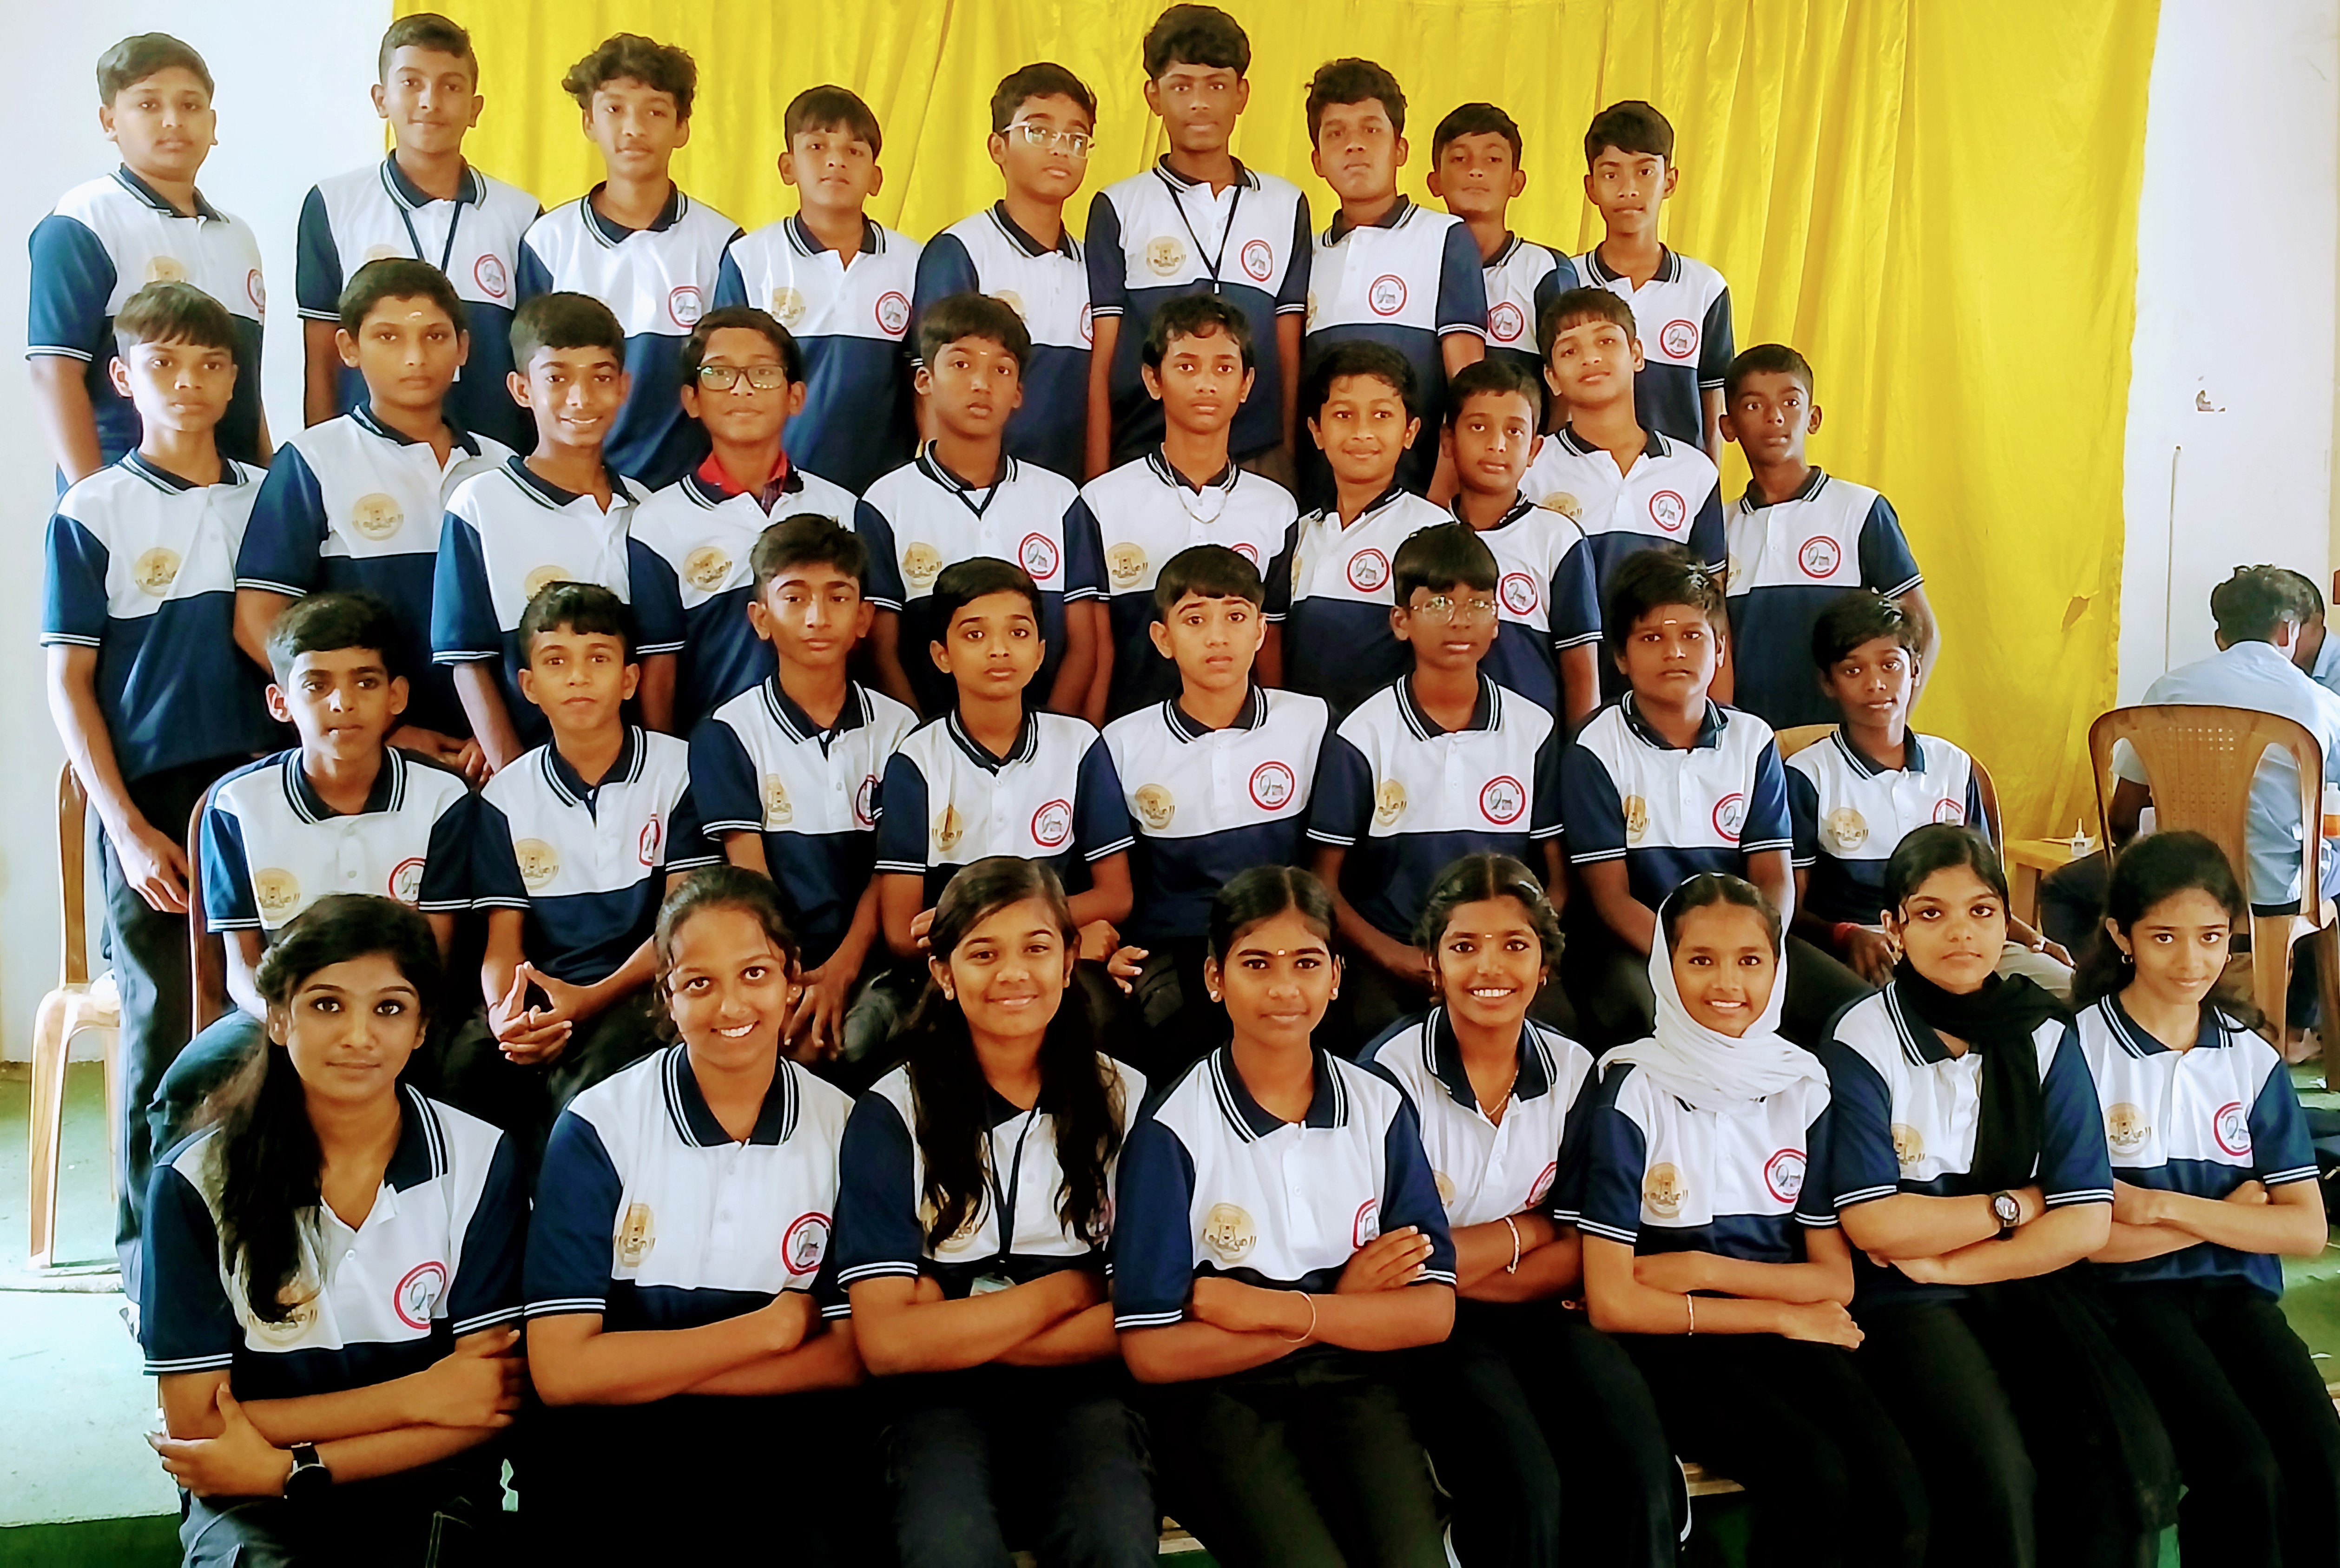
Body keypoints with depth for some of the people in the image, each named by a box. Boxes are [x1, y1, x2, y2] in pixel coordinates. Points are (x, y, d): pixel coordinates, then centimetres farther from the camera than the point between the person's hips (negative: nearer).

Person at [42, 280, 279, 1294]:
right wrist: (127, 827, -9)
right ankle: (154, 1265, 13)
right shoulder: (92, 513, -1)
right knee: (169, 1034, 0)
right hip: (152, 805, -3)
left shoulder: (271, 500, 9)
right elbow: (68, 683, -2)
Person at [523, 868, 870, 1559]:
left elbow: (851, 1357, -2)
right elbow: (560, 1370, -12)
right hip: (621, 1452, -1)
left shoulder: (845, 1129, 1)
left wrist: (643, 1370, -10)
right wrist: (771, 1329, -9)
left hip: (787, 1439, 1)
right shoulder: (597, 1127, -6)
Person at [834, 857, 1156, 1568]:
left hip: (1080, 1387, 1)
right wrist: (1066, 1292, -5)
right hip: (944, 1400, 0)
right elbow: (886, 1341, -9)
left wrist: (954, 1326, -8)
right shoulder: (892, 1114, -1)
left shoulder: (1127, 1101, 4)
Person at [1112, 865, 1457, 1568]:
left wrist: (1280, 1309, -14)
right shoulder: (1173, 1128, -7)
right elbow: (1153, 1352, -10)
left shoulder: (1381, 1108, 4)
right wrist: (1342, 1300, -7)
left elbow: (1433, 1312, 0)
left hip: (1354, 1382, 3)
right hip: (1219, 1397, -2)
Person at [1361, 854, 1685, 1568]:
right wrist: (1524, 1230, -2)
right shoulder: (1391, 1071, -9)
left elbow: (1575, 1256, 2)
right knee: (1528, 1488, -29)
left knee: (1642, 1473, -24)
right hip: (1436, 1331, -3)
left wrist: (1466, 1272, -11)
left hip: (1539, 1315, 3)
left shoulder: (1573, 1071, 5)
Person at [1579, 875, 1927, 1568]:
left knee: (1897, 1494, -25)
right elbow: (1611, 1303, -10)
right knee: (1814, 1477, -30)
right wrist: (1782, 1313, -6)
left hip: (1788, 1335, 4)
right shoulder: (1634, 1094, -5)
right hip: (1674, 1346, -4)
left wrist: (1703, 1269, -8)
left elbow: (1835, 1281, 7)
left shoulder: (1803, 1086, 7)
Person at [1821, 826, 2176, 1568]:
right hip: (1904, 1305, -3)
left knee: (2134, 1462, -22)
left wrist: (1947, 1261, -8)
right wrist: (2014, 1205, -2)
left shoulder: (2045, 1037, 6)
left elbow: (2086, 1224, 0)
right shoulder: (1861, 1040, -4)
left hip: (2025, 1287, 4)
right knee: (1998, 1473, -29)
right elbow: (1874, 1223, -11)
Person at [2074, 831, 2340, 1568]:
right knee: (2244, 1471, -28)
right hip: (2131, 1290, -3)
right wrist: (2232, 1211, -4)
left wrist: (2166, 1208, -9)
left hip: (2238, 1289, 4)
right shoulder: (2078, 1051, -5)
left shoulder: (2254, 1063, 9)